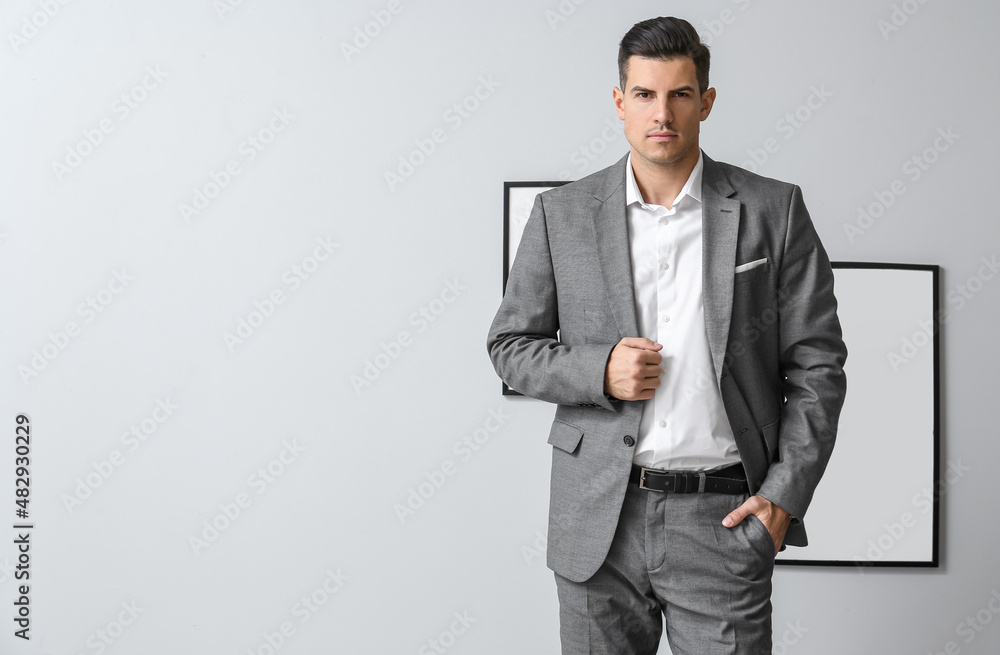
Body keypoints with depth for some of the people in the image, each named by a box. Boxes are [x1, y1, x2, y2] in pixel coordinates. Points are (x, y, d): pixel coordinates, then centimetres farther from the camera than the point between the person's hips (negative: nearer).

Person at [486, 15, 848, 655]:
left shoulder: (773, 210, 1)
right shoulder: (562, 213, 4)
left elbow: (816, 365, 2)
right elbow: (510, 345, 9)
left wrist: (785, 495, -6)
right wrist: (598, 370, -10)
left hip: (722, 520, -1)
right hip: (598, 520, 1)